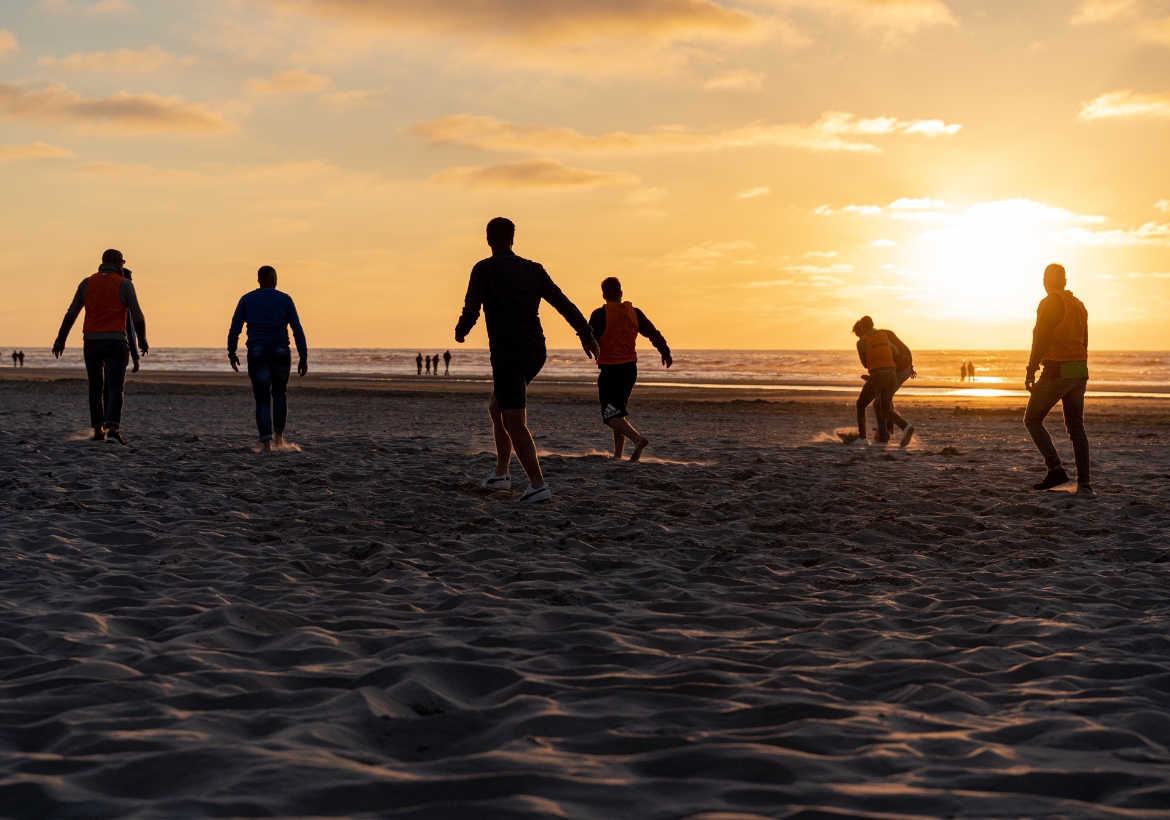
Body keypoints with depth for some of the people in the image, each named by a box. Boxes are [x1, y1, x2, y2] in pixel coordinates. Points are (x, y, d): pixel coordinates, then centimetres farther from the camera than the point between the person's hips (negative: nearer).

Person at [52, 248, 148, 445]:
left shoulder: (87, 283, 7)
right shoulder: (125, 284, -2)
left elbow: (71, 314, 6)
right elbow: (137, 316, -3)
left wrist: (60, 340, 8)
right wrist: (142, 341, 11)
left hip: (91, 341, 3)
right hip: (115, 342, -3)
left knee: (96, 387, 17)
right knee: (115, 389, -6)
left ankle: (98, 431, 19)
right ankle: (112, 429, -24)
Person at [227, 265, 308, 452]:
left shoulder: (246, 299, 8)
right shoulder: (285, 299, 6)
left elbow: (234, 328, 3)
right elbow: (297, 330, 1)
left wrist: (232, 353, 14)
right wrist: (303, 358, 3)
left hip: (257, 353, 0)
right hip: (281, 352, 0)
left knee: (262, 400, 3)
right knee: (279, 393, 23)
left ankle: (266, 442, -11)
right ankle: (278, 435, 16)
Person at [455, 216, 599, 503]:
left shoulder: (483, 269, -1)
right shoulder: (532, 269, 11)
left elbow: (472, 310, -6)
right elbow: (563, 302, 5)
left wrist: (460, 332, 14)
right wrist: (586, 334, 6)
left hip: (507, 352, -6)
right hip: (535, 351, 6)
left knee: (513, 421, -7)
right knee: (497, 407, 24)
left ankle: (538, 484, -16)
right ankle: (502, 472, 23)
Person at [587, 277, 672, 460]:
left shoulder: (601, 314, -11)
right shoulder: (634, 313, 4)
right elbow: (653, 333, 10)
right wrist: (665, 353, 25)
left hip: (610, 370, -6)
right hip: (630, 368, 6)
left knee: (610, 416, -7)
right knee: (619, 412, 19)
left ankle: (637, 438, -31)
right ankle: (618, 454, 17)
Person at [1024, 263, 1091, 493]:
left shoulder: (1050, 302, -8)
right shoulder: (1079, 305, 17)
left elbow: (1041, 339, -16)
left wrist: (1031, 370, -13)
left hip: (1057, 370, -8)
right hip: (1080, 371, 8)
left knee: (1032, 420, 2)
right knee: (1076, 427, 9)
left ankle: (1055, 468, -13)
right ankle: (1084, 483, 3)